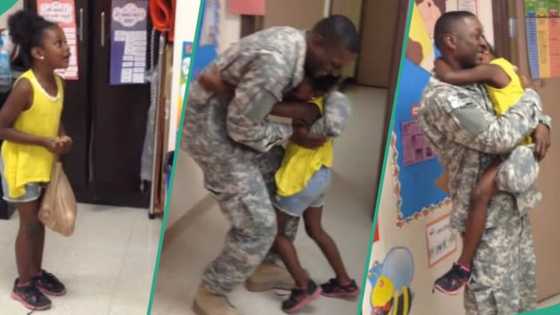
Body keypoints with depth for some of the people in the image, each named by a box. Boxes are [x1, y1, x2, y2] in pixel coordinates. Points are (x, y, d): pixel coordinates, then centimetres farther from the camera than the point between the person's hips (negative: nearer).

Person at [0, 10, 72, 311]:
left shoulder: (58, 82, -2)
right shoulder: (25, 86, -26)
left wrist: (62, 137, -6)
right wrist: (45, 141, -25)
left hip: (44, 163, 7)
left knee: (40, 220, 18)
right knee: (29, 224, 4)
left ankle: (37, 273, 35)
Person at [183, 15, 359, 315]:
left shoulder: (295, 43, -1)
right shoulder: (275, 61, -32)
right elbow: (243, 127, -25)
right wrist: (292, 134, -13)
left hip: (235, 118, 10)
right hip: (209, 124, -10)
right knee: (258, 224, -10)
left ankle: (263, 268, 32)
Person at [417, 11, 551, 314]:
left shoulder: (477, 83, 9)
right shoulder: (441, 98, -21)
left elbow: (516, 107, 21)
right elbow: (499, 136, -27)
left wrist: (541, 123, -2)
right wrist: (532, 99, -10)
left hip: (514, 203, 9)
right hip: (488, 214, -9)